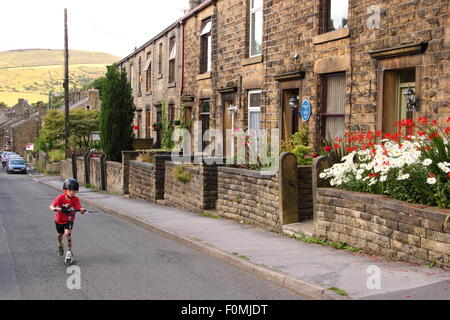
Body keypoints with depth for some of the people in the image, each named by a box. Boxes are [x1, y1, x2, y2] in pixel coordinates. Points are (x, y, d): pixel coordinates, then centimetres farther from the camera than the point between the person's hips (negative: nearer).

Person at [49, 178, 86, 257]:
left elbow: (79, 208, -27)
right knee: (60, 234, 19)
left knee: (68, 233, -22)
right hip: (59, 220, 1)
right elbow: (51, 206, -28)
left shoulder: (76, 199, -18)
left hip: (69, 220, -1)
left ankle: (69, 249, -6)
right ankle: (60, 245, 51)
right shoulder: (60, 197, -22)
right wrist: (55, 208, -50)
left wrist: (82, 210, -51)